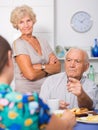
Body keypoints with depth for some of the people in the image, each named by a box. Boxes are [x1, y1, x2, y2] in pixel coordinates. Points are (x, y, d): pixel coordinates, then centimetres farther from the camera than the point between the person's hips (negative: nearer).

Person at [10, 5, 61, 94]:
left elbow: (58, 68, 3)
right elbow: (31, 75, -14)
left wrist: (41, 67, -12)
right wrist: (49, 68, 0)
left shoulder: (43, 42, 12)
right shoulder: (18, 44, -5)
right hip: (26, 93, -4)